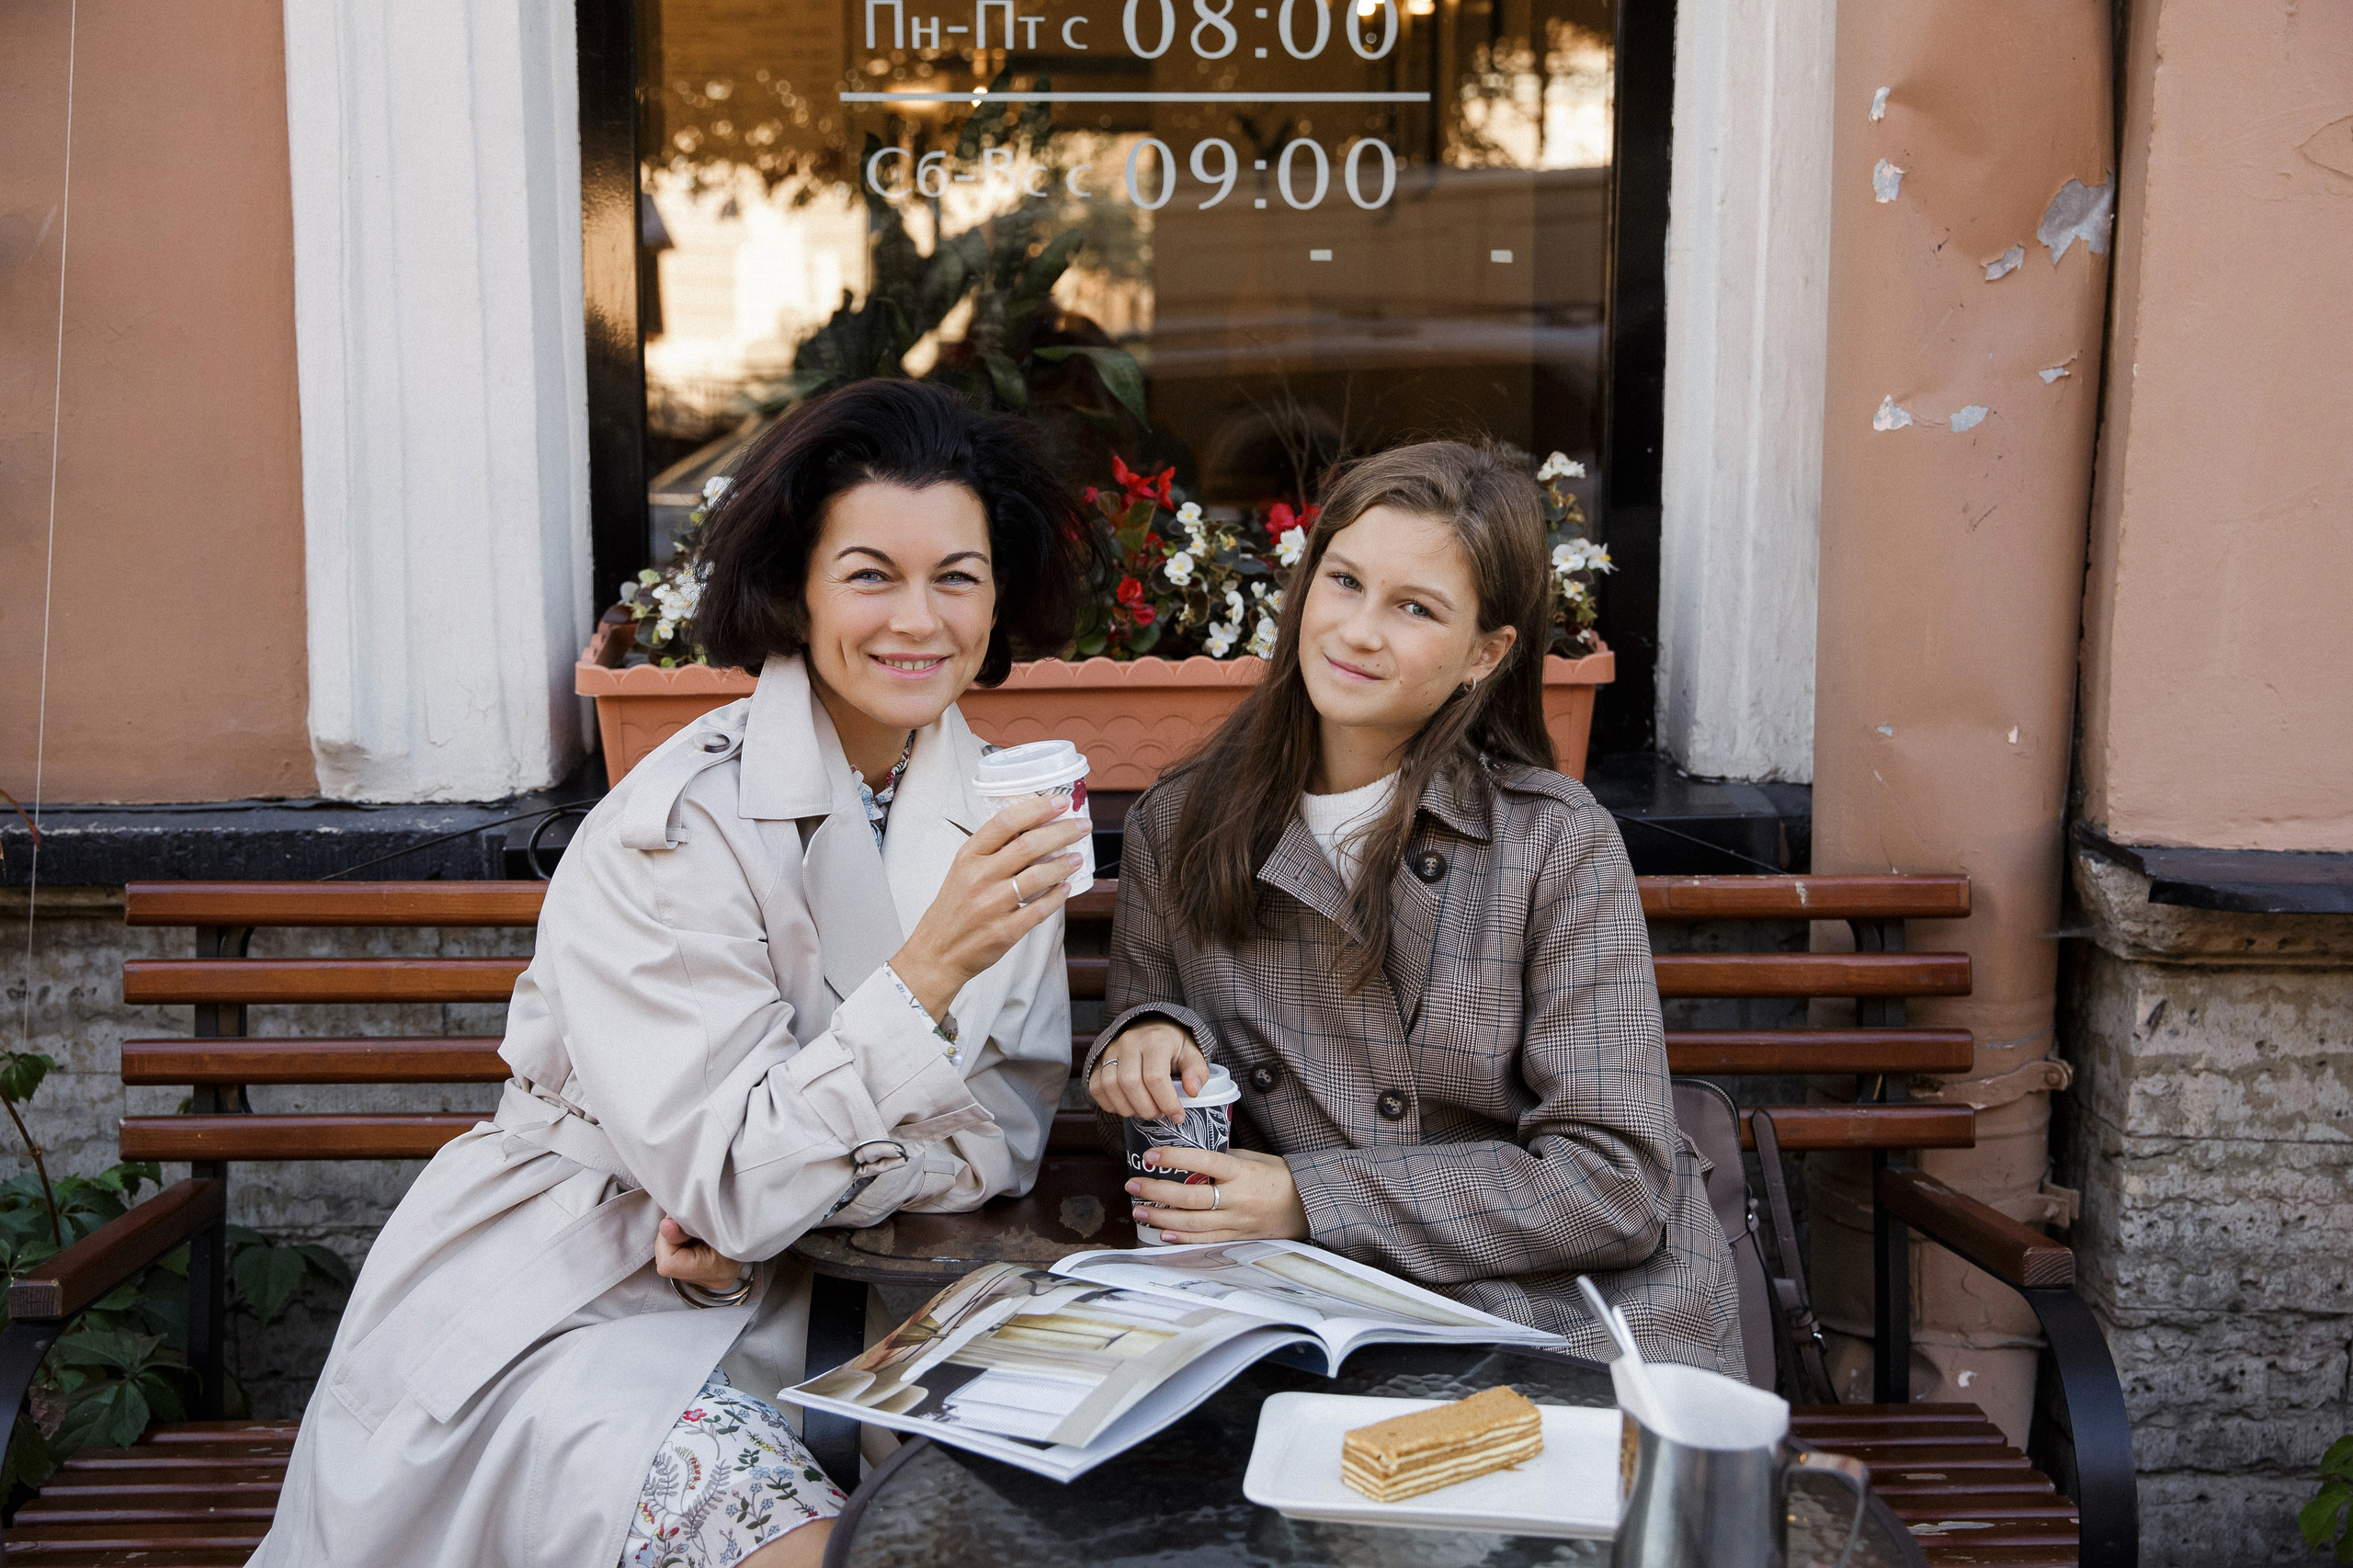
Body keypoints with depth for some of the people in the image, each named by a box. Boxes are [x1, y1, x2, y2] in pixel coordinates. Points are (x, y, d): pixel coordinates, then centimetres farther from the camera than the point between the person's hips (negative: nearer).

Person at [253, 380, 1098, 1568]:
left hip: (778, 1296, 5)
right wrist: (927, 970, -33)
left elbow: (1007, 1134, 1)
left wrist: (770, 1190, -16)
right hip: (562, 1303, -5)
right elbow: (725, 1180, -21)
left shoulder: (994, 808, -1)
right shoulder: (670, 836, -19)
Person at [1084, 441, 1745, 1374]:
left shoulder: (1560, 844, -7)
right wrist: (1149, 1036, -9)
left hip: (1593, 1329, -3)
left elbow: (1614, 1184, -12)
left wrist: (1314, 1201, -17)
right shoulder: (1176, 827, 3)